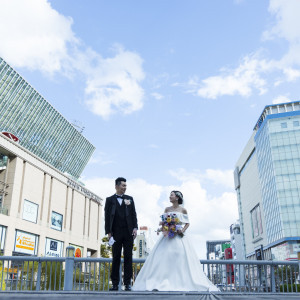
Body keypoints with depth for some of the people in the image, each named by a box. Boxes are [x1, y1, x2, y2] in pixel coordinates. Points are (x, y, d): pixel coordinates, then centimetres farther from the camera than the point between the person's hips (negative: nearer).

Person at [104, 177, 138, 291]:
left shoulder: (129, 199, 11)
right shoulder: (110, 200, 6)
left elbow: (133, 214, 9)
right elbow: (107, 216, 2)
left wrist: (135, 228, -2)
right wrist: (108, 231, -5)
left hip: (128, 232, 1)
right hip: (116, 233, -1)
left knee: (128, 257, 3)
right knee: (116, 258, 4)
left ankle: (127, 283, 7)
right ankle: (115, 283, 9)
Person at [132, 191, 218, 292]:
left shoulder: (183, 210, 3)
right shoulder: (167, 209, 11)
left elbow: (187, 223, 7)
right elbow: (163, 222, 10)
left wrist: (182, 230, -10)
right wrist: (163, 228, -10)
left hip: (179, 237, -2)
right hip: (167, 236, 3)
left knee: (181, 258, -9)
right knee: (163, 257, -4)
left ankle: (183, 282, -1)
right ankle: (159, 282, 0)